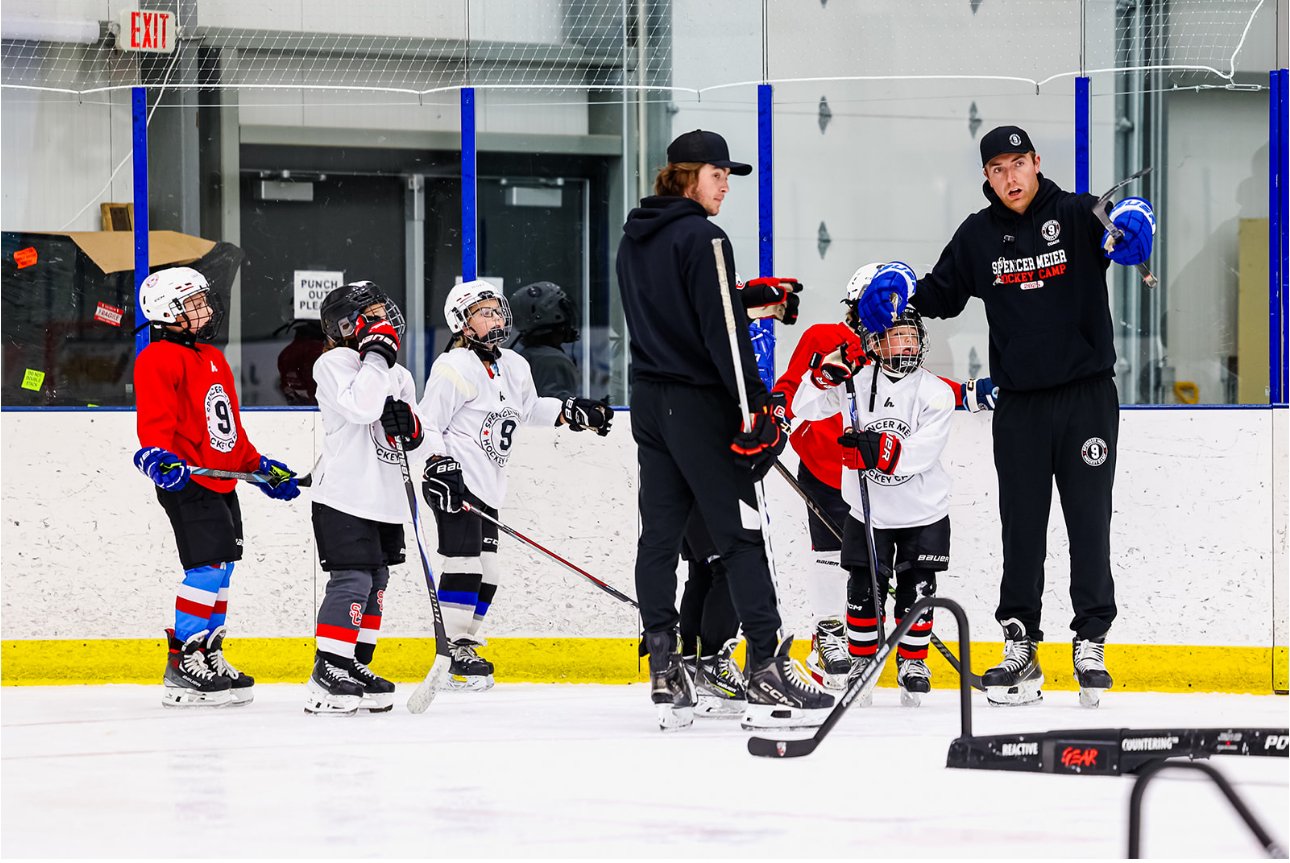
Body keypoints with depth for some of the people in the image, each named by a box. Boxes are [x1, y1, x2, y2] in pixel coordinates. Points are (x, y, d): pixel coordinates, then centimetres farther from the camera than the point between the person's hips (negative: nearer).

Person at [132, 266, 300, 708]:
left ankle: (209, 656, 21)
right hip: (187, 483, -10)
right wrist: (158, 455, -37)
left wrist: (260, 466, 24)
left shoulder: (213, 358, 21)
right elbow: (155, 417, -21)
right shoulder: (158, 360, -9)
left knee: (222, 568, 12)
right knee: (209, 565, -15)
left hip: (222, 482, 10)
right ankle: (183, 663, -13)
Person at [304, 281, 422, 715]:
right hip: (344, 495, -8)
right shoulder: (334, 363, -8)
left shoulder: (397, 374, 17)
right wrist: (377, 354, -21)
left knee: (376, 582, 11)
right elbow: (361, 407, -25)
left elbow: (415, 436, 19)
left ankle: (356, 668, 21)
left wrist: (409, 422, -4)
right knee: (352, 580, -13)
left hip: (384, 498, 8)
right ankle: (326, 677, -12)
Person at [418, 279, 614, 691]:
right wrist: (440, 465, -24)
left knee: (487, 571, 8)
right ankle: (455, 652, -12)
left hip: (487, 487, 9)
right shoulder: (454, 368, -11)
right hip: (455, 482, -9)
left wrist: (573, 412, 22)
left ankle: (465, 644, 16)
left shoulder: (514, 368, 14)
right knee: (464, 563, -14)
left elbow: (529, 409, 32)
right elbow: (427, 425, -13)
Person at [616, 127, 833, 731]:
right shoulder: (700, 236, -14)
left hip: (649, 399, 8)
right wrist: (755, 402, -19)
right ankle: (766, 672, -10)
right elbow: (720, 328, -19)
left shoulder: (635, 239, 13)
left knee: (659, 534, 7)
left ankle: (665, 676, 6)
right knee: (739, 534, -6)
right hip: (698, 402, -8)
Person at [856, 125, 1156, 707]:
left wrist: (1131, 224, -46)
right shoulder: (979, 235, 6)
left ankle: (1090, 644, 9)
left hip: (1087, 396, -3)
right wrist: (899, 286, -5)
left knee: (1089, 523, 2)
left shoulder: (1077, 216, -5)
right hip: (1020, 403, 3)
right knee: (1022, 527, 6)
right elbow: (942, 294, 15)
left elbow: (1129, 227, -22)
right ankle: (1019, 648, 12)